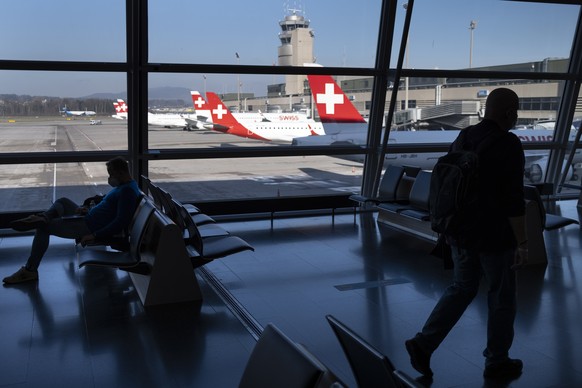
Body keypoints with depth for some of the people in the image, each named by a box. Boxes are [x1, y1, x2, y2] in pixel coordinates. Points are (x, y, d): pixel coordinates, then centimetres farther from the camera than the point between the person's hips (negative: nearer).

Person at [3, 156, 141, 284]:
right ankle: (43, 217, -5)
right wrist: (88, 210, 7)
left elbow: (121, 222, -31)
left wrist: (95, 235, -28)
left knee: (43, 227, -3)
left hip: (91, 227, -11)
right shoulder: (124, 186, 10)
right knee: (62, 201, 24)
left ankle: (30, 270, 1)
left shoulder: (128, 191, -23)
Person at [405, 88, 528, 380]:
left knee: (462, 288, 20)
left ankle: (423, 344, 10)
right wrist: (522, 243, -13)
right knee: (501, 297, 13)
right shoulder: (509, 145, -17)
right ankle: (497, 362, 29)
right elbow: (514, 199, -20)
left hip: (461, 231, 7)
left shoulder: (462, 139, 5)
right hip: (493, 236, -6)